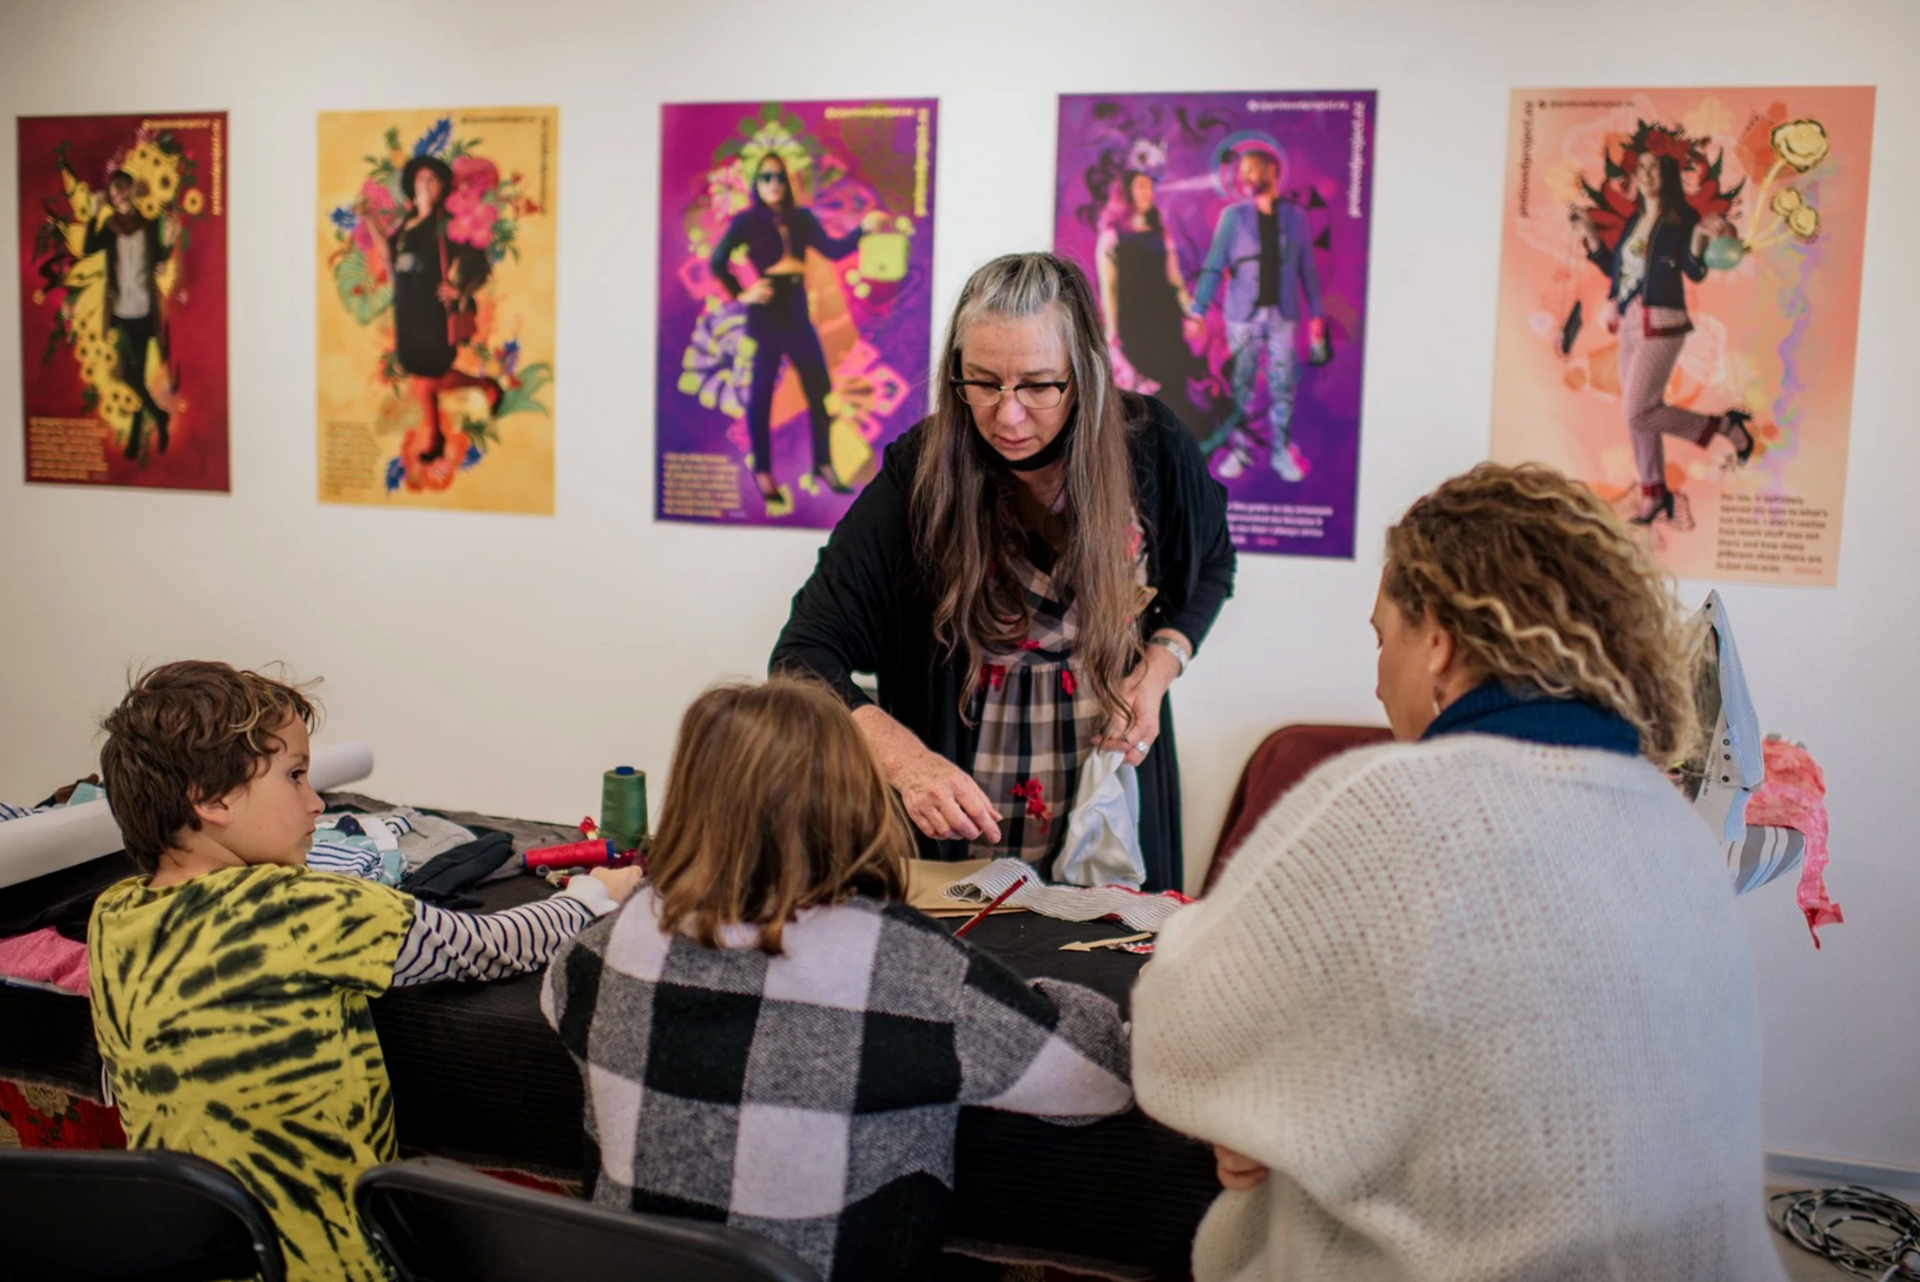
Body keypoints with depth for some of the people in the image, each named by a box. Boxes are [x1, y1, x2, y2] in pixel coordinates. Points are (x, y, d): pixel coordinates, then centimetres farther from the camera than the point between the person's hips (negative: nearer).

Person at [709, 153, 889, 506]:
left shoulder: (801, 218, 9)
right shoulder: (746, 221, -2)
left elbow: (833, 250, 3)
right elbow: (717, 262, -4)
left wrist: (863, 229, -8)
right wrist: (741, 294, -7)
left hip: (797, 312, 4)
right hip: (766, 314, -4)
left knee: (820, 387, 4)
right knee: (762, 391, 3)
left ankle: (823, 463, 15)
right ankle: (762, 471, 11)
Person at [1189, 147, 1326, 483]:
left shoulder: (1296, 217, 6)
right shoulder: (1233, 216, 2)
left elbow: (1307, 269, 9)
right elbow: (1214, 266, -4)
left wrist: (1315, 314, 6)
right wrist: (1198, 310, -14)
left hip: (1283, 315, 1)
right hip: (1242, 315, -1)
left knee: (1283, 386, 2)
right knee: (1240, 385, 4)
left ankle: (1282, 451, 10)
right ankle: (1237, 449, 12)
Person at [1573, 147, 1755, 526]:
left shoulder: (1681, 219, -7)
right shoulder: (1634, 221, 14)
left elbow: (1696, 272, -14)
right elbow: (1614, 269, 18)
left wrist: (1699, 236, -30)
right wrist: (1590, 234, 16)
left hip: (1662, 325, -7)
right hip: (1629, 323, 7)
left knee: (1638, 413, -13)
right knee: (1640, 413, 9)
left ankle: (1725, 425, 5)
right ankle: (1654, 495, 18)